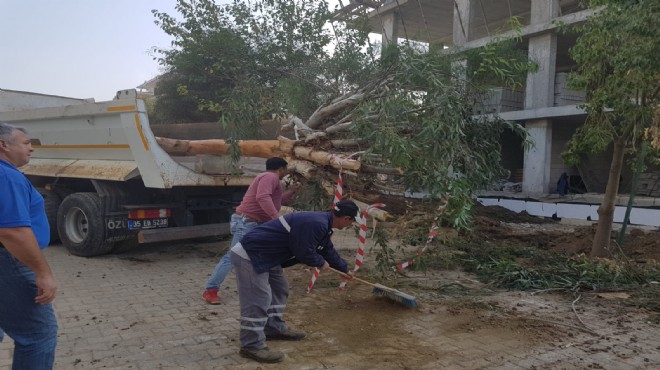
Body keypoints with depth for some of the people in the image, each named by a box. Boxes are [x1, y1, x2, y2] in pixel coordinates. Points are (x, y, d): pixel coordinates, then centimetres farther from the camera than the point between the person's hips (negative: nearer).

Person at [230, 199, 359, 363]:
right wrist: (321, 263, 1)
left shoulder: (323, 223, 11)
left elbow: (328, 250, 28)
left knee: (279, 290, 20)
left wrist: (345, 270, 40)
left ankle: (275, 328, 33)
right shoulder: (316, 224, -25)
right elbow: (304, 253, -19)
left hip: (266, 256, 11)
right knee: (258, 300, -8)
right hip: (249, 256, -11)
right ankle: (252, 346, 1)